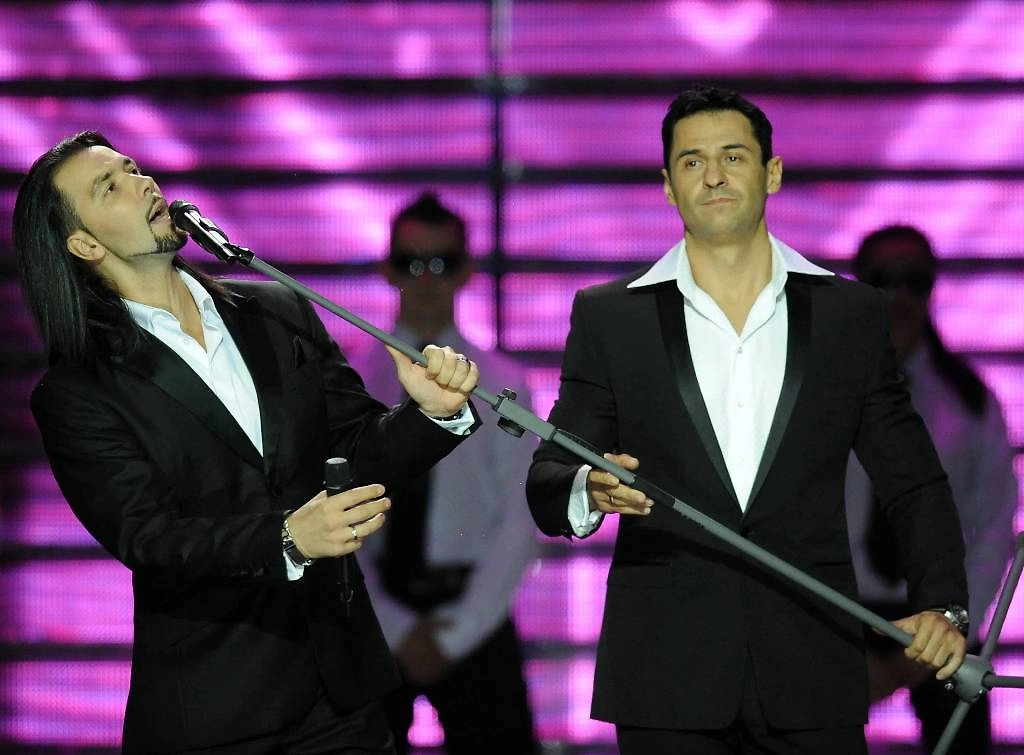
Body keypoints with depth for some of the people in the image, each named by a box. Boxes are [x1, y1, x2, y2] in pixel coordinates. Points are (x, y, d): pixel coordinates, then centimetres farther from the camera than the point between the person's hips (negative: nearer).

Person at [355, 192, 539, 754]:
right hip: (373, 617, 1)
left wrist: (459, 632, -10)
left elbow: (520, 524, -3)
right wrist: (392, 626, -11)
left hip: (472, 614, -1)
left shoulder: (503, 385, 1)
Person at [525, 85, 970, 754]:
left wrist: (943, 603, -5)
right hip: (666, 684, 0)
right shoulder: (609, 316, 7)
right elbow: (547, 485, 5)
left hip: (813, 676, 0)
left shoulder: (851, 313, 9)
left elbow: (914, 484, 11)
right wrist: (591, 491, -19)